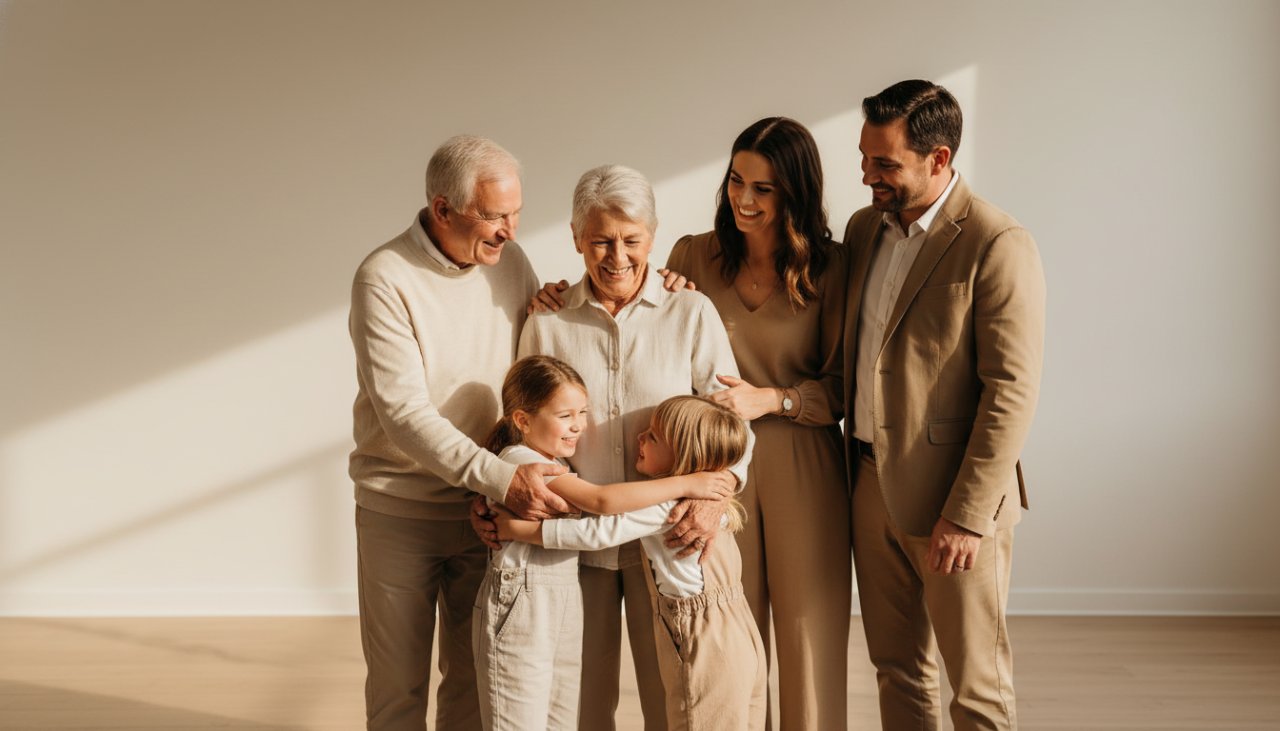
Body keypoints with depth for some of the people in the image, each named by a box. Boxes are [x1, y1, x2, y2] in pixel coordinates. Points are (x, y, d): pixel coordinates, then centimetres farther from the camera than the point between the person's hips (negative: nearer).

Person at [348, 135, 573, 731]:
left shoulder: (510, 262, 1)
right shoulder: (384, 280, -16)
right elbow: (403, 413, -24)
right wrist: (503, 478, -31)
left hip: (488, 509, 4)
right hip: (400, 516, -4)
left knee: (475, 679, 13)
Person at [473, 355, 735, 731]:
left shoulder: (556, 464, 16)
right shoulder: (521, 461, -16)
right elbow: (602, 500, -26)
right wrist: (684, 484, -23)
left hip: (564, 608, 9)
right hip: (521, 608, -9)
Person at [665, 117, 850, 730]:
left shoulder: (829, 268, -3)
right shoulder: (693, 257, 2)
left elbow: (843, 385, -3)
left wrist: (770, 399, -18)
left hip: (803, 468, -1)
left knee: (811, 631, 6)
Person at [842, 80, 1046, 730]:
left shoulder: (997, 247, -15)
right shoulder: (864, 227, 9)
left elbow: (1011, 393, -18)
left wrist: (966, 516, -19)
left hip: (952, 494, -7)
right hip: (870, 482, 7)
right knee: (896, 667, 18)